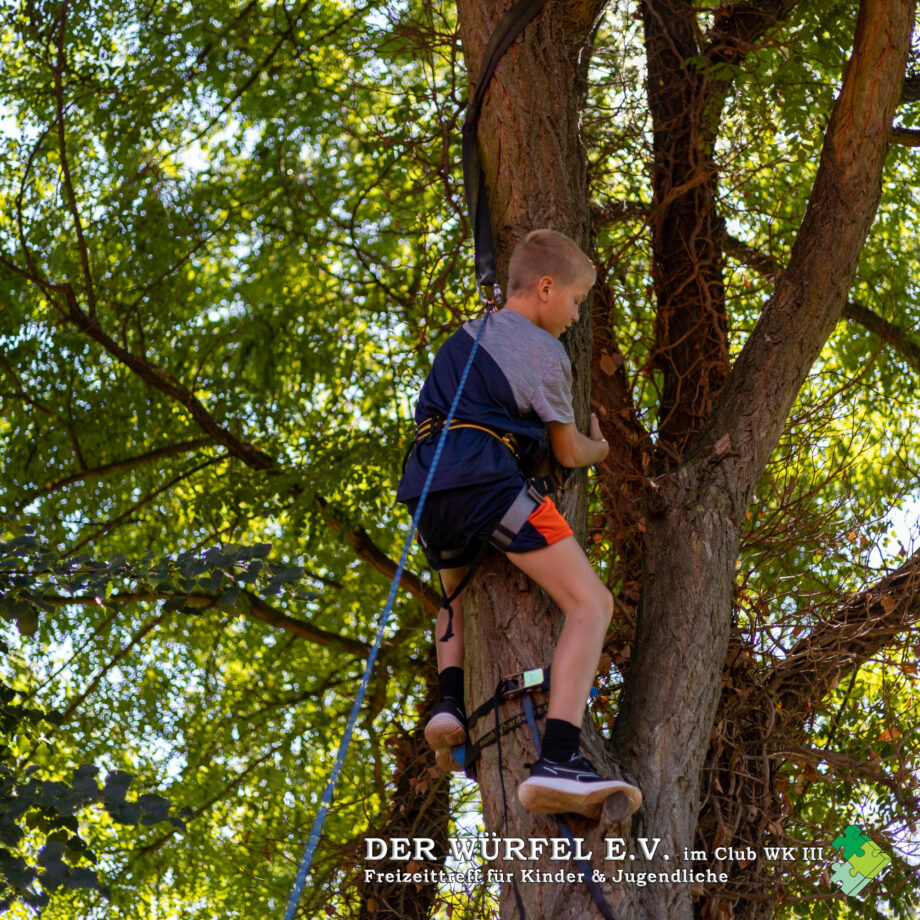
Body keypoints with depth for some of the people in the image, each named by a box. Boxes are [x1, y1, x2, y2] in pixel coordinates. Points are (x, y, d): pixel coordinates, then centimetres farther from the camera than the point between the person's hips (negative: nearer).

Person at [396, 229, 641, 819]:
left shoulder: (462, 339, 27)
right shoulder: (543, 352, 4)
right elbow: (569, 453, 11)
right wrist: (600, 449, 34)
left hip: (427, 490, 8)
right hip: (484, 482, -8)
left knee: (460, 594, 38)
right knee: (591, 603, -9)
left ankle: (451, 703, 13)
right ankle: (557, 762, -27)